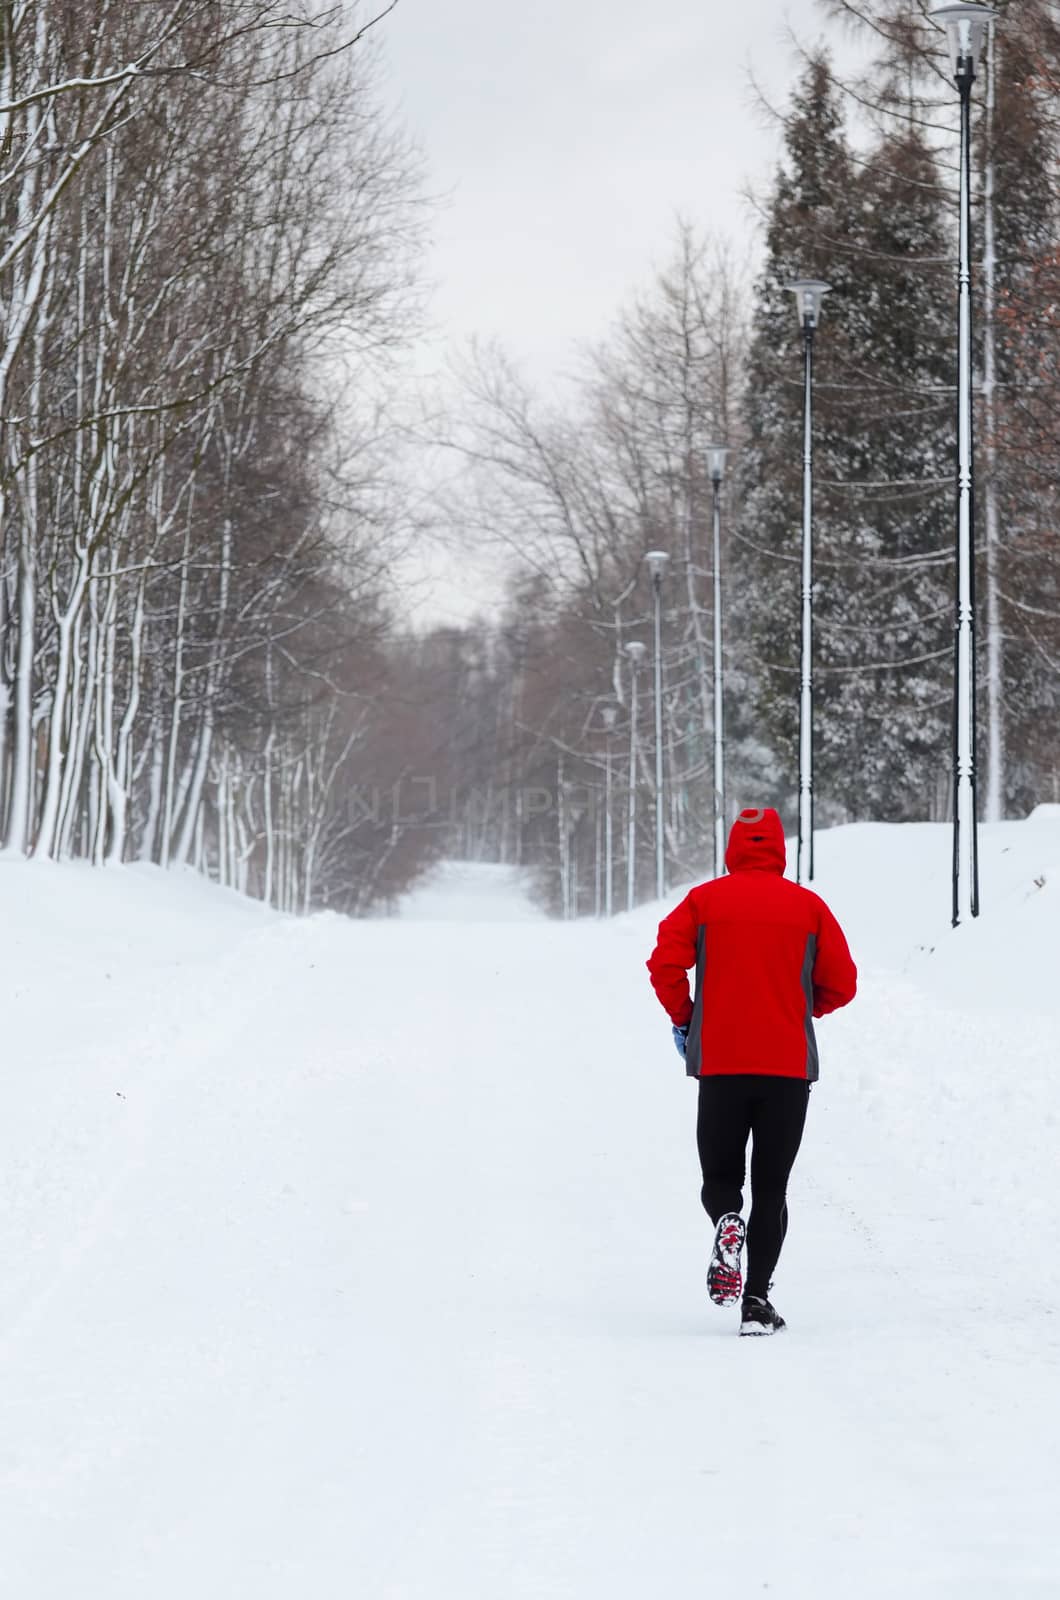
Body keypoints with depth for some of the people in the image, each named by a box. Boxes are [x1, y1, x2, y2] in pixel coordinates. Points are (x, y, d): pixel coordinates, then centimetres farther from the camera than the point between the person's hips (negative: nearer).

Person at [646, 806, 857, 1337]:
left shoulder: (705, 900, 2)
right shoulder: (808, 905, 3)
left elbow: (665, 964, -7)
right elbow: (840, 984, 3)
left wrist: (683, 1020, 9)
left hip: (719, 1062, 0)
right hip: (789, 1066, 0)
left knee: (720, 1177, 14)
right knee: (770, 1188, 8)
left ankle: (727, 1224, -21)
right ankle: (757, 1301, -3)